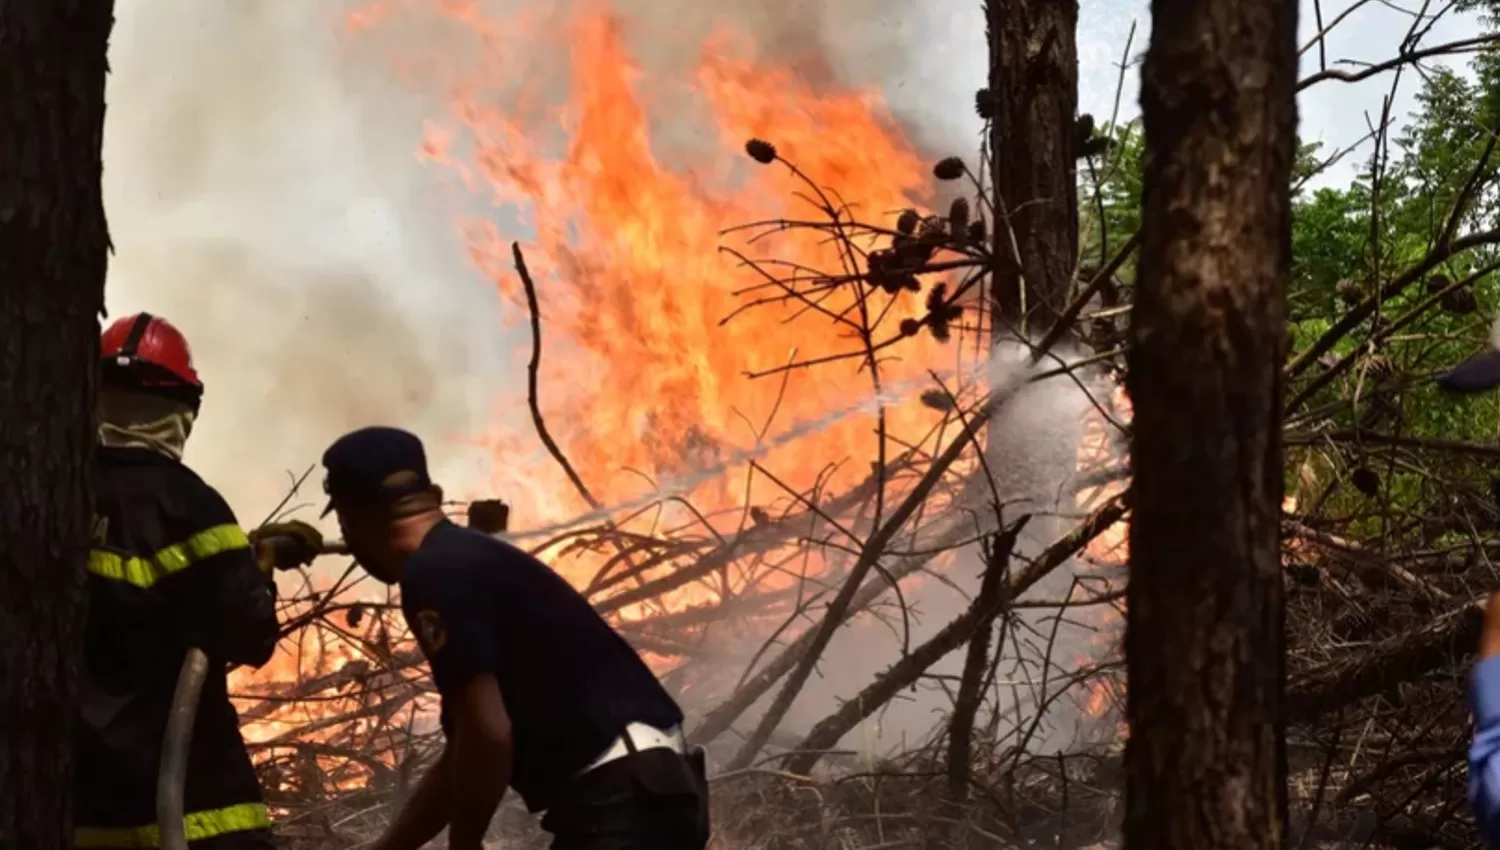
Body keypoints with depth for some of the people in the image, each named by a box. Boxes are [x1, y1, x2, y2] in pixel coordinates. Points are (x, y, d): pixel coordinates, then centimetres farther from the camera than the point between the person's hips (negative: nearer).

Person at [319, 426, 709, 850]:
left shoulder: (436, 575, -10)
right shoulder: (473, 561, 22)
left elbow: (487, 733, -19)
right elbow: (464, 752, 28)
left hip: (625, 801, -11)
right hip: (641, 794, 11)